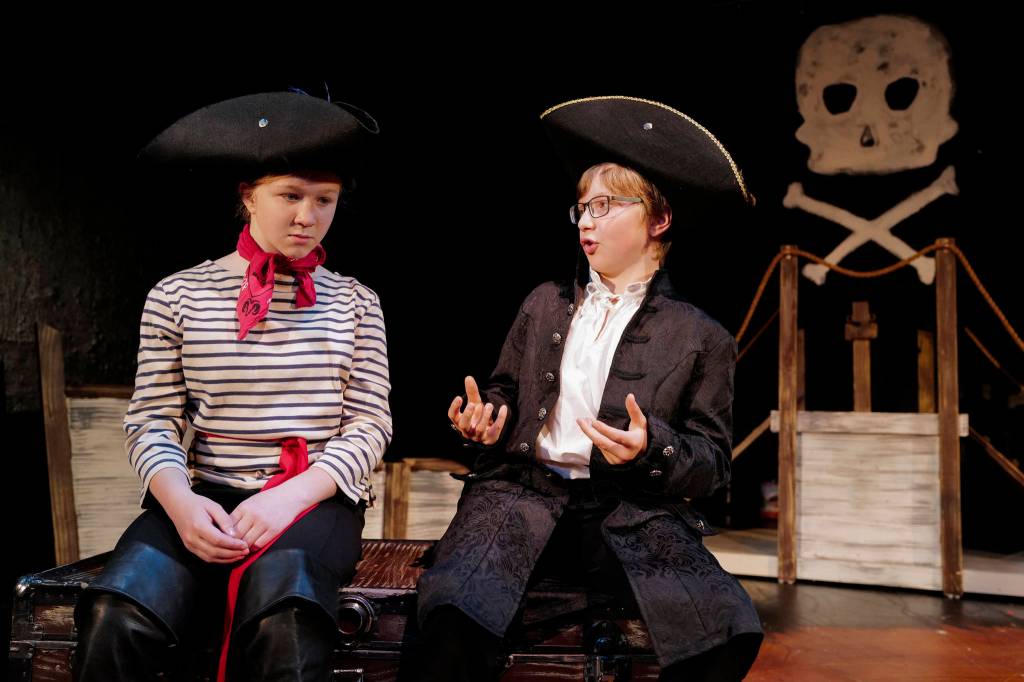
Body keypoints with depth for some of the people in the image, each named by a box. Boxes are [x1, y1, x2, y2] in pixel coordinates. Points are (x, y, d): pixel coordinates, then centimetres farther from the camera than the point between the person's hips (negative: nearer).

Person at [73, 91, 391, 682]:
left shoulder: (355, 302, 10)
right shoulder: (177, 296, 9)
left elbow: (370, 424, 3)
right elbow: (152, 421, 6)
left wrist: (293, 496, -14)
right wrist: (179, 500, -15)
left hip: (317, 499, -1)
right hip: (206, 498, 2)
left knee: (283, 622, -37)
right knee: (118, 620, -29)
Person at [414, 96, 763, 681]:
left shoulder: (701, 339, 9)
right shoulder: (544, 305, 20)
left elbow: (713, 467, 7)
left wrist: (653, 448, -15)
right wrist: (487, 418, 5)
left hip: (629, 511, -1)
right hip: (524, 491, 1)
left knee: (729, 633, -28)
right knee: (456, 617, -33)